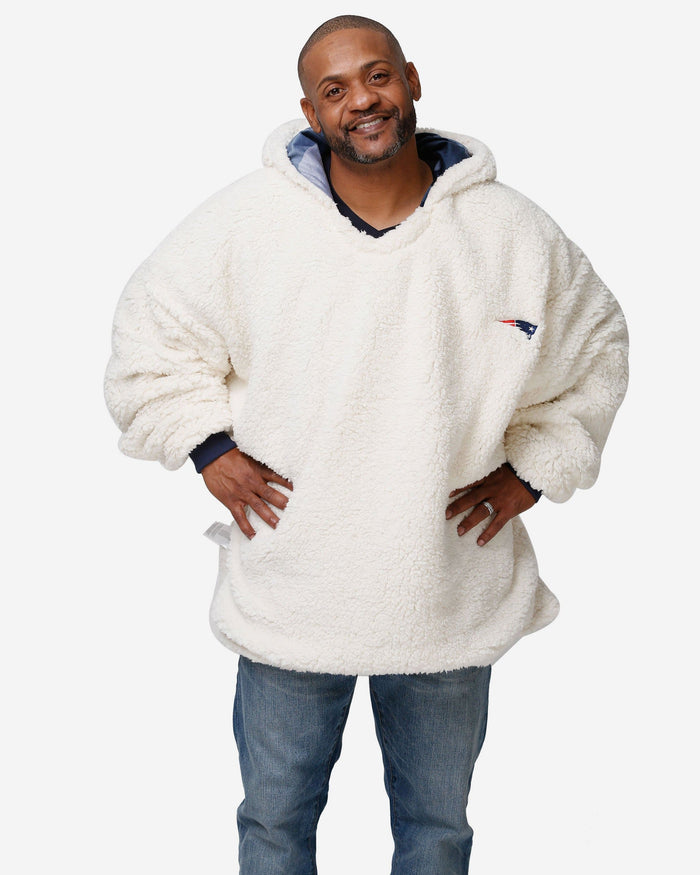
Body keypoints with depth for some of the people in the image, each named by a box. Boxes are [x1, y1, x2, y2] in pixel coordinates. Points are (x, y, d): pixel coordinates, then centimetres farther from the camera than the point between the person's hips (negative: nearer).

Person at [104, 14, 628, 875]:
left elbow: (596, 350, 10)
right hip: (288, 594, 0)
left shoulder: (512, 232, -5)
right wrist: (208, 447, -3)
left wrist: (530, 470, 3)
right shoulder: (245, 221, -7)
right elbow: (152, 331, 6)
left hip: (451, 599, 1)